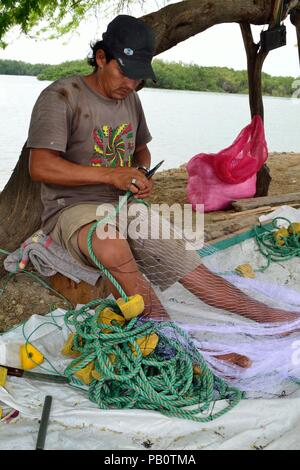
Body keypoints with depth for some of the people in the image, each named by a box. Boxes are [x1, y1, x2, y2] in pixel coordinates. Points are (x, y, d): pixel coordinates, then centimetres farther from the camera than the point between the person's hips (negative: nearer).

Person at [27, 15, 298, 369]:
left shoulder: (130, 99, 12)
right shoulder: (61, 97, -11)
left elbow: (141, 148, 28)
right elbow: (40, 167, -20)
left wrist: (141, 174, 3)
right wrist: (110, 174, -25)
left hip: (124, 205, 7)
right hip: (73, 208, -6)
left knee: (183, 260, -4)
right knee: (114, 249, -39)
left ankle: (269, 317, 2)